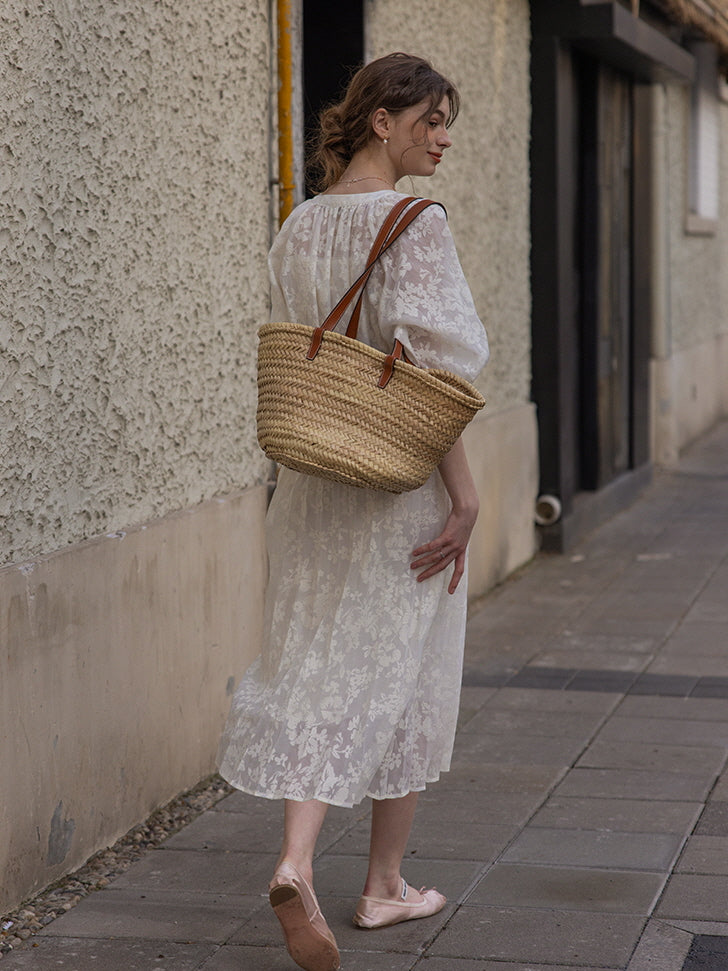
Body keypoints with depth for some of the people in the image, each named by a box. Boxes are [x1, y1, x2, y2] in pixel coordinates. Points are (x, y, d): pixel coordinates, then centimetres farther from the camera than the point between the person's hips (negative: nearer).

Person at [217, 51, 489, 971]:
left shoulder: (298, 228, 7)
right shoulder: (415, 223, -15)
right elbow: (432, 368, -20)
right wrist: (464, 494, -16)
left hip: (314, 478, 6)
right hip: (405, 479, -5)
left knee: (317, 671, 7)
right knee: (400, 675, 8)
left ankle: (296, 861, -13)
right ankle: (384, 885, 20)